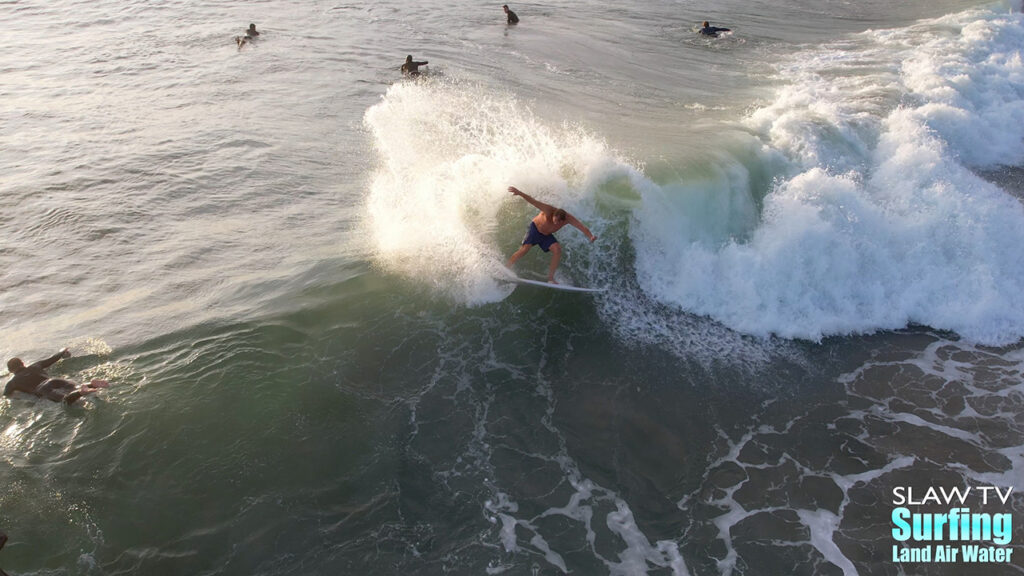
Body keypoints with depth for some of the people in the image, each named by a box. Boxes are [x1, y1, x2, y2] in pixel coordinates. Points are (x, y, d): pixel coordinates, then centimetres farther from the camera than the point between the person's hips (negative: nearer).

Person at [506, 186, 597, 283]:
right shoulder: (549, 211, -34)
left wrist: (590, 237, -53)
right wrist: (520, 193, -51)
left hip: (547, 235, 3)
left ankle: (550, 277, -11)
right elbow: (533, 201, -40)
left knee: (557, 250, -18)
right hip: (535, 228, -3)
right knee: (524, 249, -18)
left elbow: (582, 227, -35)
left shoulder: (568, 218, -26)